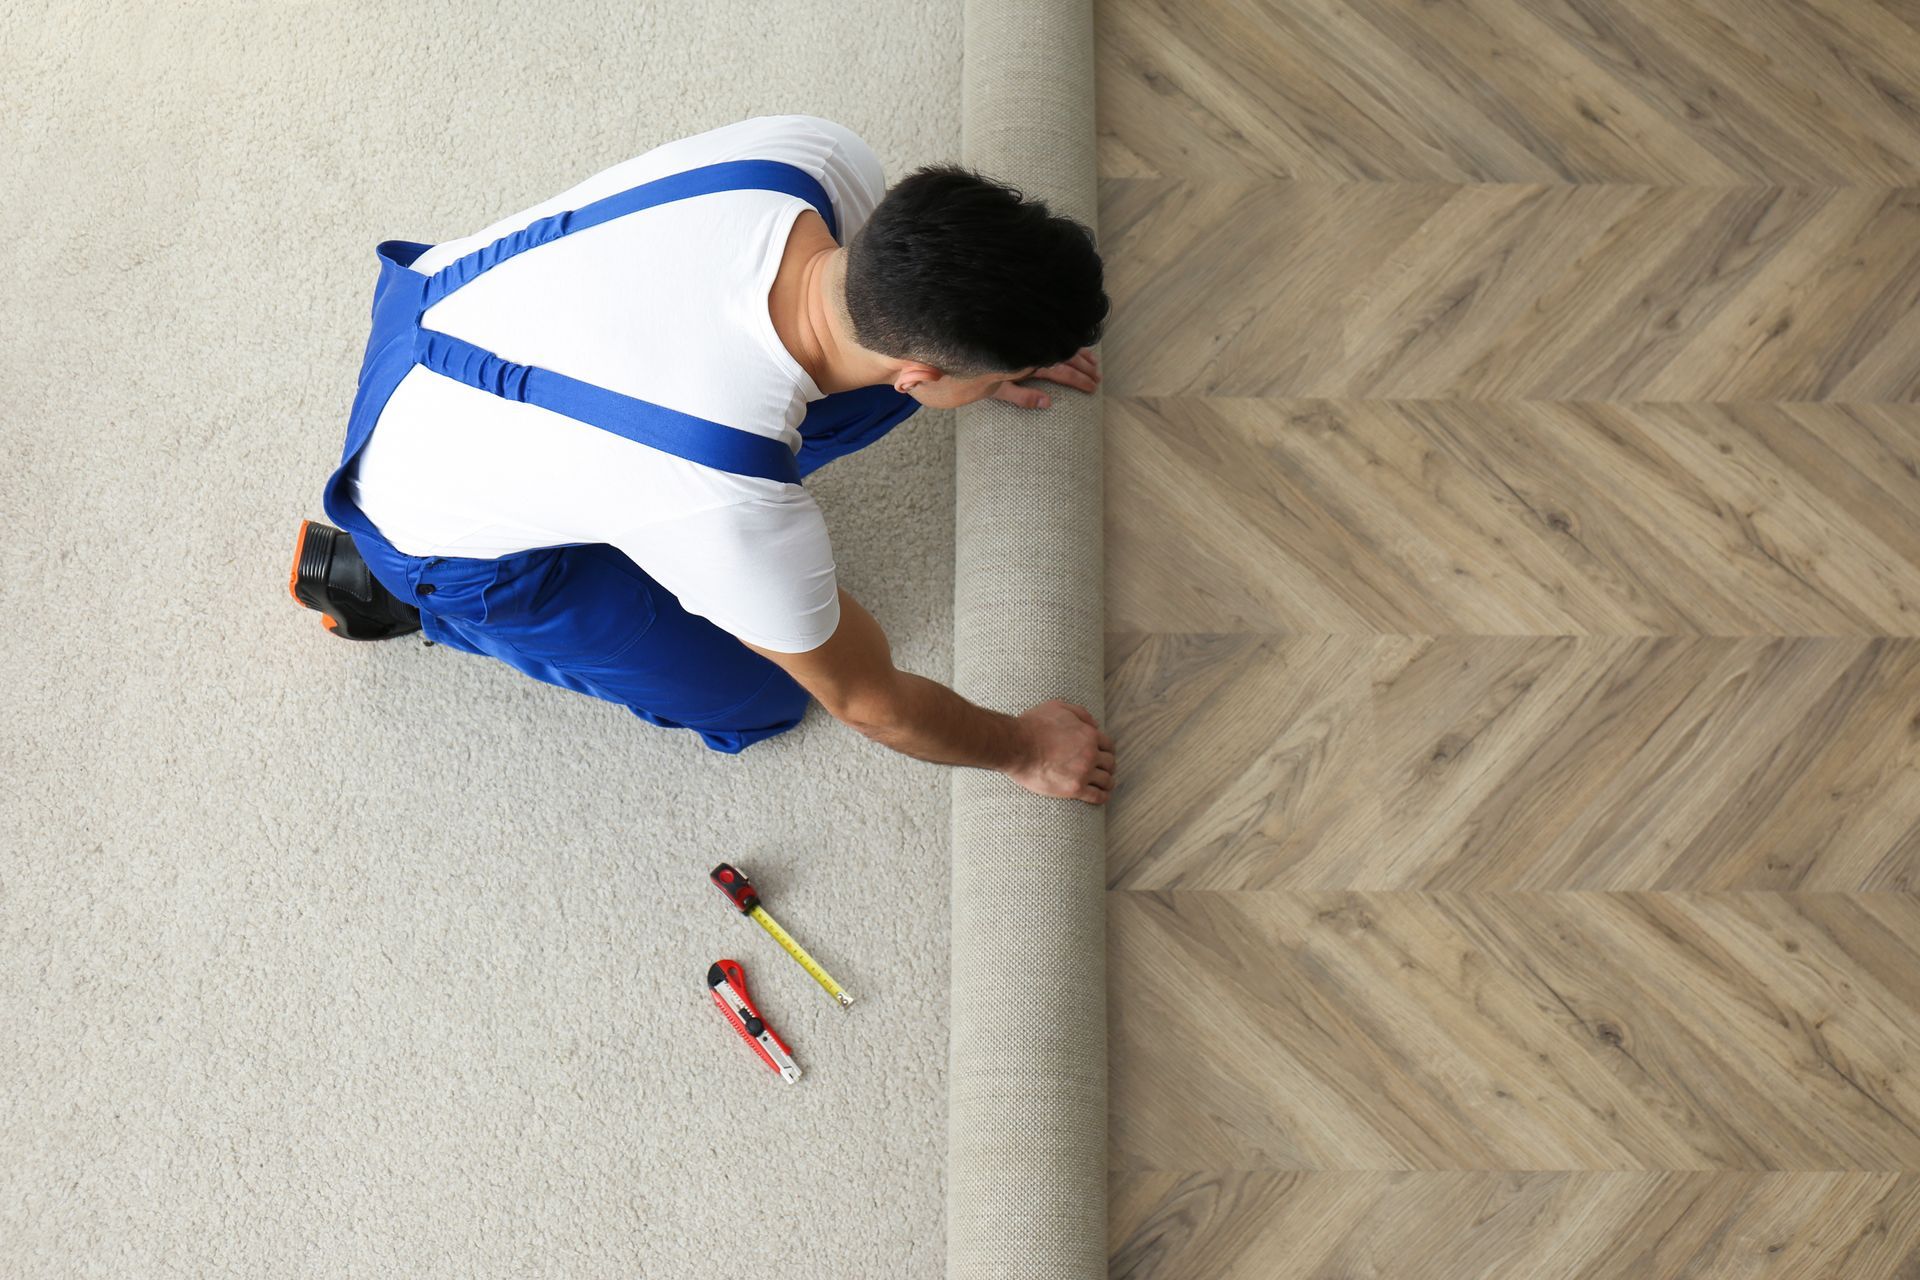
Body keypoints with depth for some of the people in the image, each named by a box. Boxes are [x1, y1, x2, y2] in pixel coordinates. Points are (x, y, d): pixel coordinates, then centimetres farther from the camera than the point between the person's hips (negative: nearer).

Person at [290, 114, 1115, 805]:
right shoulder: (735, 513, -40)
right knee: (760, 700, 8)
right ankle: (386, 582, 12)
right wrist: (1021, 750, -4)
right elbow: (871, 707, -20)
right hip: (438, 517, -6)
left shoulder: (826, 157, -26)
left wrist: (986, 362, 12)